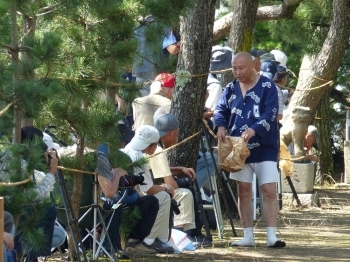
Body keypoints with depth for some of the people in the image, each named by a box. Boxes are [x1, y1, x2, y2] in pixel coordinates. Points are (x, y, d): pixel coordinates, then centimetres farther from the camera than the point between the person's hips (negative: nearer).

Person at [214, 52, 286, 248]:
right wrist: (221, 126, -12)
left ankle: (272, 236, -9)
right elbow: (221, 110, 11)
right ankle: (248, 236, 9)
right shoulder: (232, 88, 8)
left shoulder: (267, 86, -8)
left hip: (264, 148, -5)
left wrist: (254, 129, -33)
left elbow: (271, 113, -18)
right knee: (243, 191, 5)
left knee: (269, 190, -8)